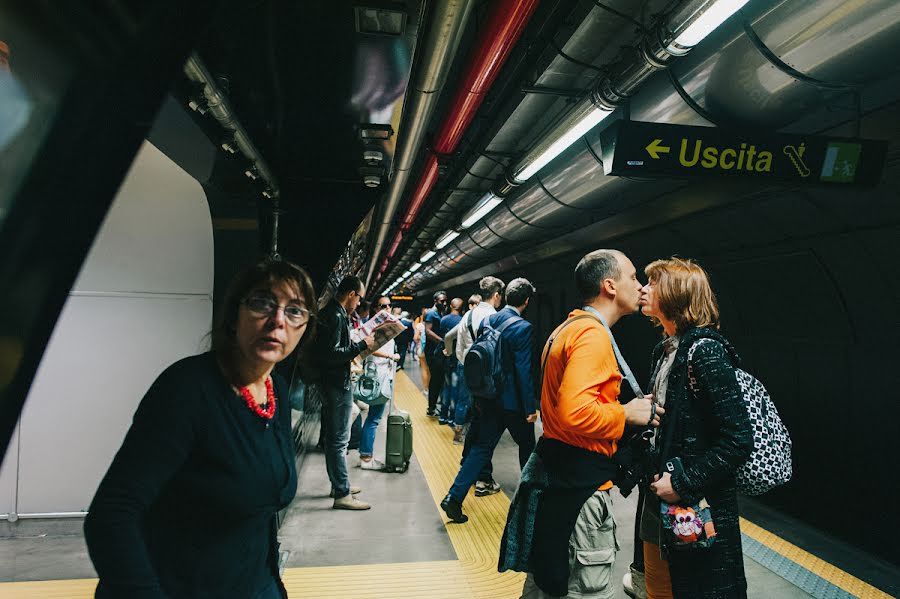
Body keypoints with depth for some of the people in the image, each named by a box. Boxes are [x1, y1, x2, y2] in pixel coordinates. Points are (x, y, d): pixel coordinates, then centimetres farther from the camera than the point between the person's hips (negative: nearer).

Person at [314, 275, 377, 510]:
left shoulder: (331, 312, 12)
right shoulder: (336, 315, -19)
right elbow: (331, 353, -26)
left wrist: (357, 345, 12)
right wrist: (361, 345, -19)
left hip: (333, 383, 11)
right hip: (337, 385, -11)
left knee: (335, 437, 19)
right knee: (339, 439, -4)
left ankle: (339, 484, 31)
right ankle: (342, 494, 4)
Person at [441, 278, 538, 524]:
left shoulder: (487, 321, 4)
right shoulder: (523, 328, -17)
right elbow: (524, 370, -18)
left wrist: (479, 397, 19)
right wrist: (530, 406, -12)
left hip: (488, 399, 6)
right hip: (513, 401, -6)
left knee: (482, 447, 10)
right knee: (527, 446, 16)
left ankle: (454, 497, 2)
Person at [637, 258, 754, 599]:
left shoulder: (705, 350, -18)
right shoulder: (665, 350, 7)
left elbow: (739, 440, -22)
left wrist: (683, 484, -20)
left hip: (698, 507, -8)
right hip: (659, 502, 8)